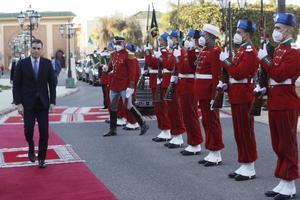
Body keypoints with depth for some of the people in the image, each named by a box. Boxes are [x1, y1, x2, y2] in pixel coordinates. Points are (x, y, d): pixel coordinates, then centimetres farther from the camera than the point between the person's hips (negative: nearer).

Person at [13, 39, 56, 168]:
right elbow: (16, 85, -1)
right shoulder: (22, 64, -1)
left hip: (43, 103, 1)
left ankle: (42, 158, 12)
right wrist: (18, 103, -8)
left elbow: (52, 83, 5)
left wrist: (52, 102, -2)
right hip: (28, 103, -1)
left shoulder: (47, 63, 2)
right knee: (28, 129, -4)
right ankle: (31, 148, 27)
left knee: (44, 132, -1)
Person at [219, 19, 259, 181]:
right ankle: (244, 166, 21)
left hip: (244, 98, -10)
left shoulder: (250, 51, -14)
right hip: (236, 96, 10)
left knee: (245, 132, -3)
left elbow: (238, 74, -23)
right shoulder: (241, 50, 17)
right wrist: (225, 83, 5)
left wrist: (226, 60, -14)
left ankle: (249, 169, 6)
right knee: (239, 132, 13)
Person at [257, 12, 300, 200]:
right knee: (278, 145, 13)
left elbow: (280, 75, -23)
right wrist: (264, 87, 3)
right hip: (275, 104, 9)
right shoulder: (278, 49, 15)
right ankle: (282, 183, 23)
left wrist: (264, 59, -16)